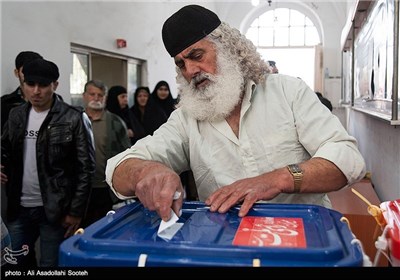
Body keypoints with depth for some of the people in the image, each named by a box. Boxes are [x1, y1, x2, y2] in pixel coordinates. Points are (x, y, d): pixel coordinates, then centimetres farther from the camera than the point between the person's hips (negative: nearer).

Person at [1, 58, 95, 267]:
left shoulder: (74, 119, -10)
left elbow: (86, 168, -10)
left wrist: (76, 211, -12)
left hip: (54, 210, -5)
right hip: (19, 208, 5)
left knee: (51, 264, 6)